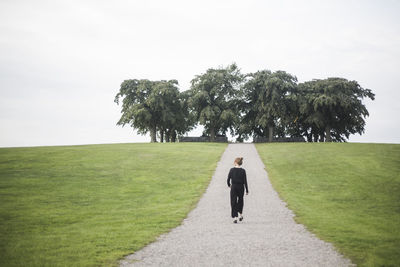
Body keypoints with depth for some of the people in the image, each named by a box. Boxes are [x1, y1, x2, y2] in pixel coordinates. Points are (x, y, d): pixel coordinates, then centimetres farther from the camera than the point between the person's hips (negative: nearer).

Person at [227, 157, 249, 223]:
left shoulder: (232, 170, -7)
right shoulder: (243, 171, -7)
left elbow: (228, 180, -3)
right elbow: (245, 181, -6)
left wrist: (229, 185, 18)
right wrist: (247, 190, 0)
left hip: (233, 187, -1)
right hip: (241, 188, 1)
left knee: (233, 203, 3)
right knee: (240, 201, 23)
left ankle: (235, 217, -3)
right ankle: (240, 214, 27)